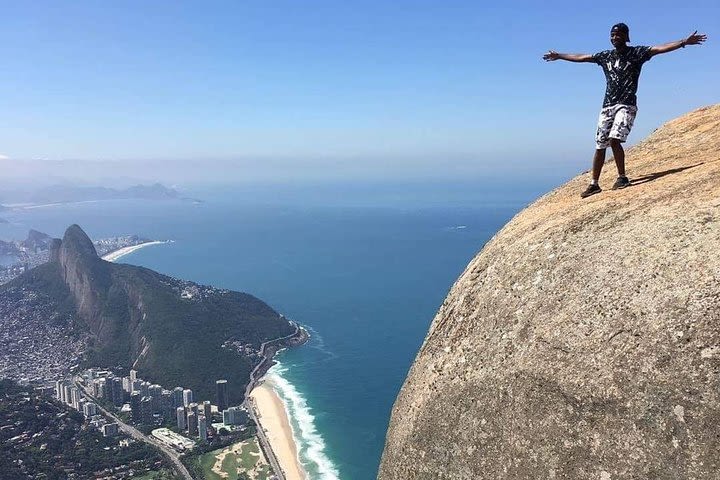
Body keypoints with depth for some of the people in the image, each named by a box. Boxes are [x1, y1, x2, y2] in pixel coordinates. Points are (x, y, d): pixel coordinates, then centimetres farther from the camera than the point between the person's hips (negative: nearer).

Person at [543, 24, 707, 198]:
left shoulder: (636, 53, 2)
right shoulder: (605, 56, 15)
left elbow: (660, 48, -10)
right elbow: (580, 57, 25)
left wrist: (684, 42, -22)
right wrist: (558, 56, 32)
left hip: (626, 105, -5)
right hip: (607, 106, 5)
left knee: (615, 140, -24)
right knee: (599, 146, 4)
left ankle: (622, 177, -9)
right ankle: (594, 184, 12)